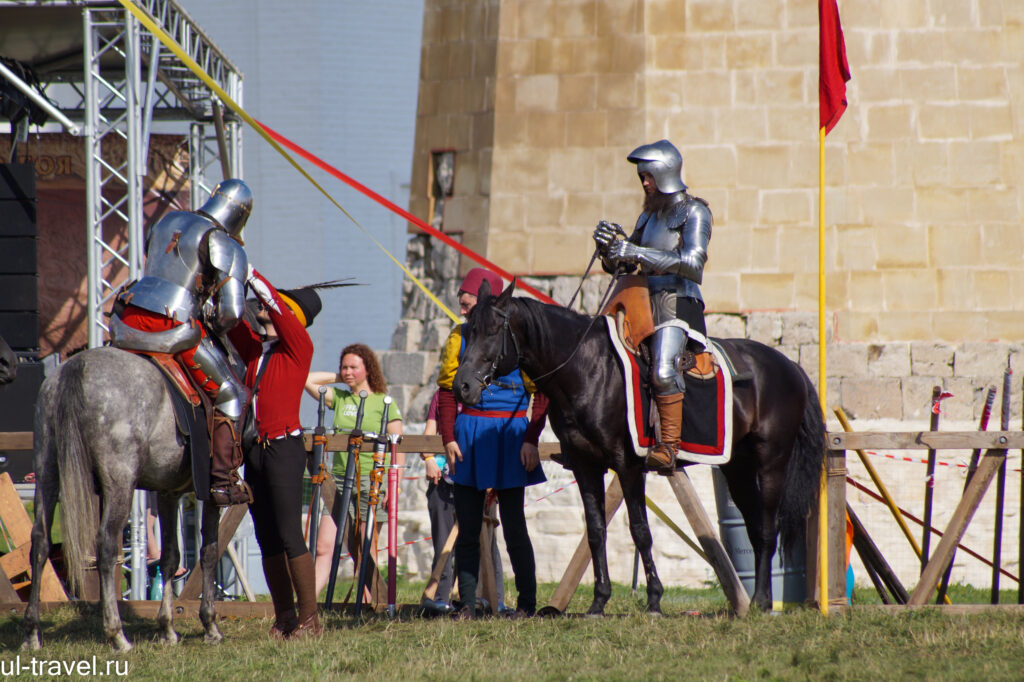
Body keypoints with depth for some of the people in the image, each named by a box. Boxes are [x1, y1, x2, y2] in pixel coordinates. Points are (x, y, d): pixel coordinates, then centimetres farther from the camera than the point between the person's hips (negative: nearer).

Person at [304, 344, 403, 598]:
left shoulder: (384, 403, 1)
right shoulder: (339, 398, 13)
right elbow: (307, 380, 10)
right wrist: (338, 378, 12)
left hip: (370, 480, -4)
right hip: (339, 479, 4)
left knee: (367, 552, -2)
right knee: (323, 547, -5)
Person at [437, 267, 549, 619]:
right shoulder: (459, 337, 6)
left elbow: (541, 392, -3)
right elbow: (447, 389, 8)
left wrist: (531, 440, -10)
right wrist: (448, 438, -2)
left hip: (509, 432, -3)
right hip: (468, 434, 4)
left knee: (514, 525, -1)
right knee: (467, 527, 3)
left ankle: (527, 601, 11)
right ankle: (467, 603, 8)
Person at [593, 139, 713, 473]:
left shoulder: (693, 212, -1)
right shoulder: (649, 216, 21)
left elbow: (692, 262, -16)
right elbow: (619, 266, 22)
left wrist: (636, 252, -21)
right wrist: (608, 245, -2)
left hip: (679, 304, -9)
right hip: (646, 303, 9)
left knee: (664, 370, -31)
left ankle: (669, 446, -30)